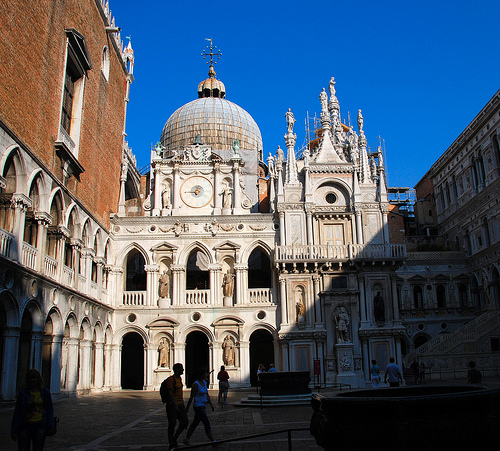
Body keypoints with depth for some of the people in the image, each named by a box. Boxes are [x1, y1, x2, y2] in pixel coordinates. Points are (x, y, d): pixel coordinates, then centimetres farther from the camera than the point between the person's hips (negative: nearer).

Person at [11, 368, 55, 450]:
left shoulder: (45, 392, 5)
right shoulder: (23, 393, 1)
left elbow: (49, 410, 7)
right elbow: (17, 412, 2)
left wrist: (51, 427, -1)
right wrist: (14, 431, -1)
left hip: (40, 426, 1)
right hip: (25, 426, -1)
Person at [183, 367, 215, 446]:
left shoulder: (204, 382, 9)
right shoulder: (196, 384, -16)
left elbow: (207, 395, 16)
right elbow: (191, 397, -13)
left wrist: (211, 405, 13)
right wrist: (187, 408, -9)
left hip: (202, 406, 9)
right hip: (198, 406, -9)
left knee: (195, 423, 16)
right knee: (207, 424, -8)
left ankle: (186, 439, 27)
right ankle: (213, 441, -4)